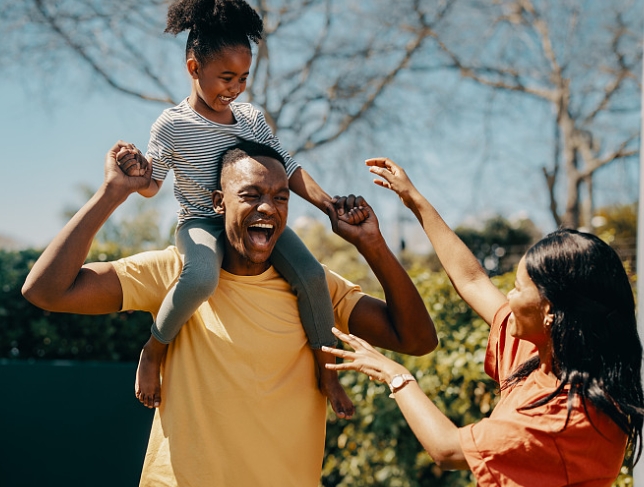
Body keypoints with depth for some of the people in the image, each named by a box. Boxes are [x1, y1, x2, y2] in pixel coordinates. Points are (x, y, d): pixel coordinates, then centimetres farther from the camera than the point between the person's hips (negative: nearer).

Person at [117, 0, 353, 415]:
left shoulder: (251, 117, 7)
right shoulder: (172, 125, -4)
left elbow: (289, 170, 9)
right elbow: (152, 186, 1)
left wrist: (329, 205, -3)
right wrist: (137, 173, -23)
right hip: (201, 223, -4)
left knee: (311, 274, -22)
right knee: (201, 278, -39)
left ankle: (326, 369, -3)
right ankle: (153, 352, -12)